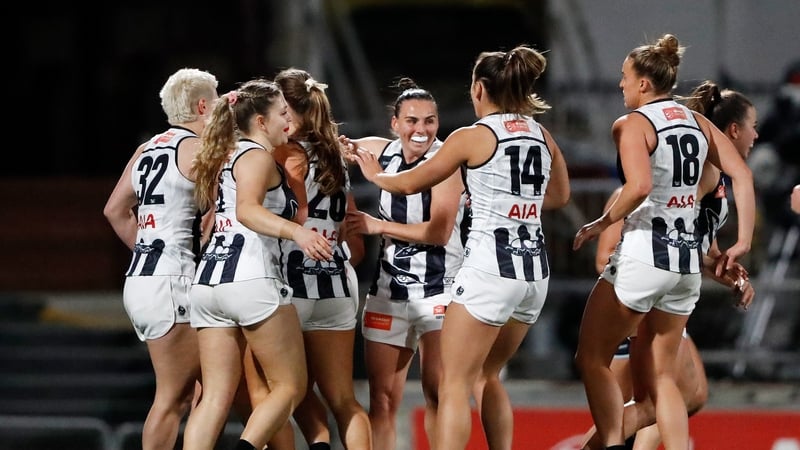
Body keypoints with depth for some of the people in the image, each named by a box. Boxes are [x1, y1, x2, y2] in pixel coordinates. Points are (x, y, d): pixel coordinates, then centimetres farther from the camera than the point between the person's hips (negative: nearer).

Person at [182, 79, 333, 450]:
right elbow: (247, 210, -22)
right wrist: (297, 233, -36)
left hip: (208, 282, 8)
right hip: (251, 280, -8)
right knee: (290, 387, 0)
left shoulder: (228, 157, 23)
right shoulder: (257, 156, -4)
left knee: (215, 396, 4)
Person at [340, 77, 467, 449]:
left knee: (437, 392, -12)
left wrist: (379, 226, -14)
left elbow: (440, 231, -18)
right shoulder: (384, 151, 5)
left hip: (439, 288, -5)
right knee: (382, 398, 6)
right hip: (389, 289, 5)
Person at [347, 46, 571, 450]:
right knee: (487, 376, 21)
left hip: (490, 265, -7)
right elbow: (559, 195, 27)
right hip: (535, 269, 7)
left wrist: (375, 174, 23)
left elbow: (410, 183, 4)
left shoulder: (472, 137, -6)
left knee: (454, 385, -5)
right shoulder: (542, 136, 10)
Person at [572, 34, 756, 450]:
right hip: (688, 260, 7)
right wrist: (743, 242, 7)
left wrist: (601, 224, -11)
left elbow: (640, 186, -24)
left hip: (643, 253, -7)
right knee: (659, 377, 13)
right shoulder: (696, 122, 12)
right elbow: (742, 175, 6)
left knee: (592, 359, 7)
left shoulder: (631, 124, -8)